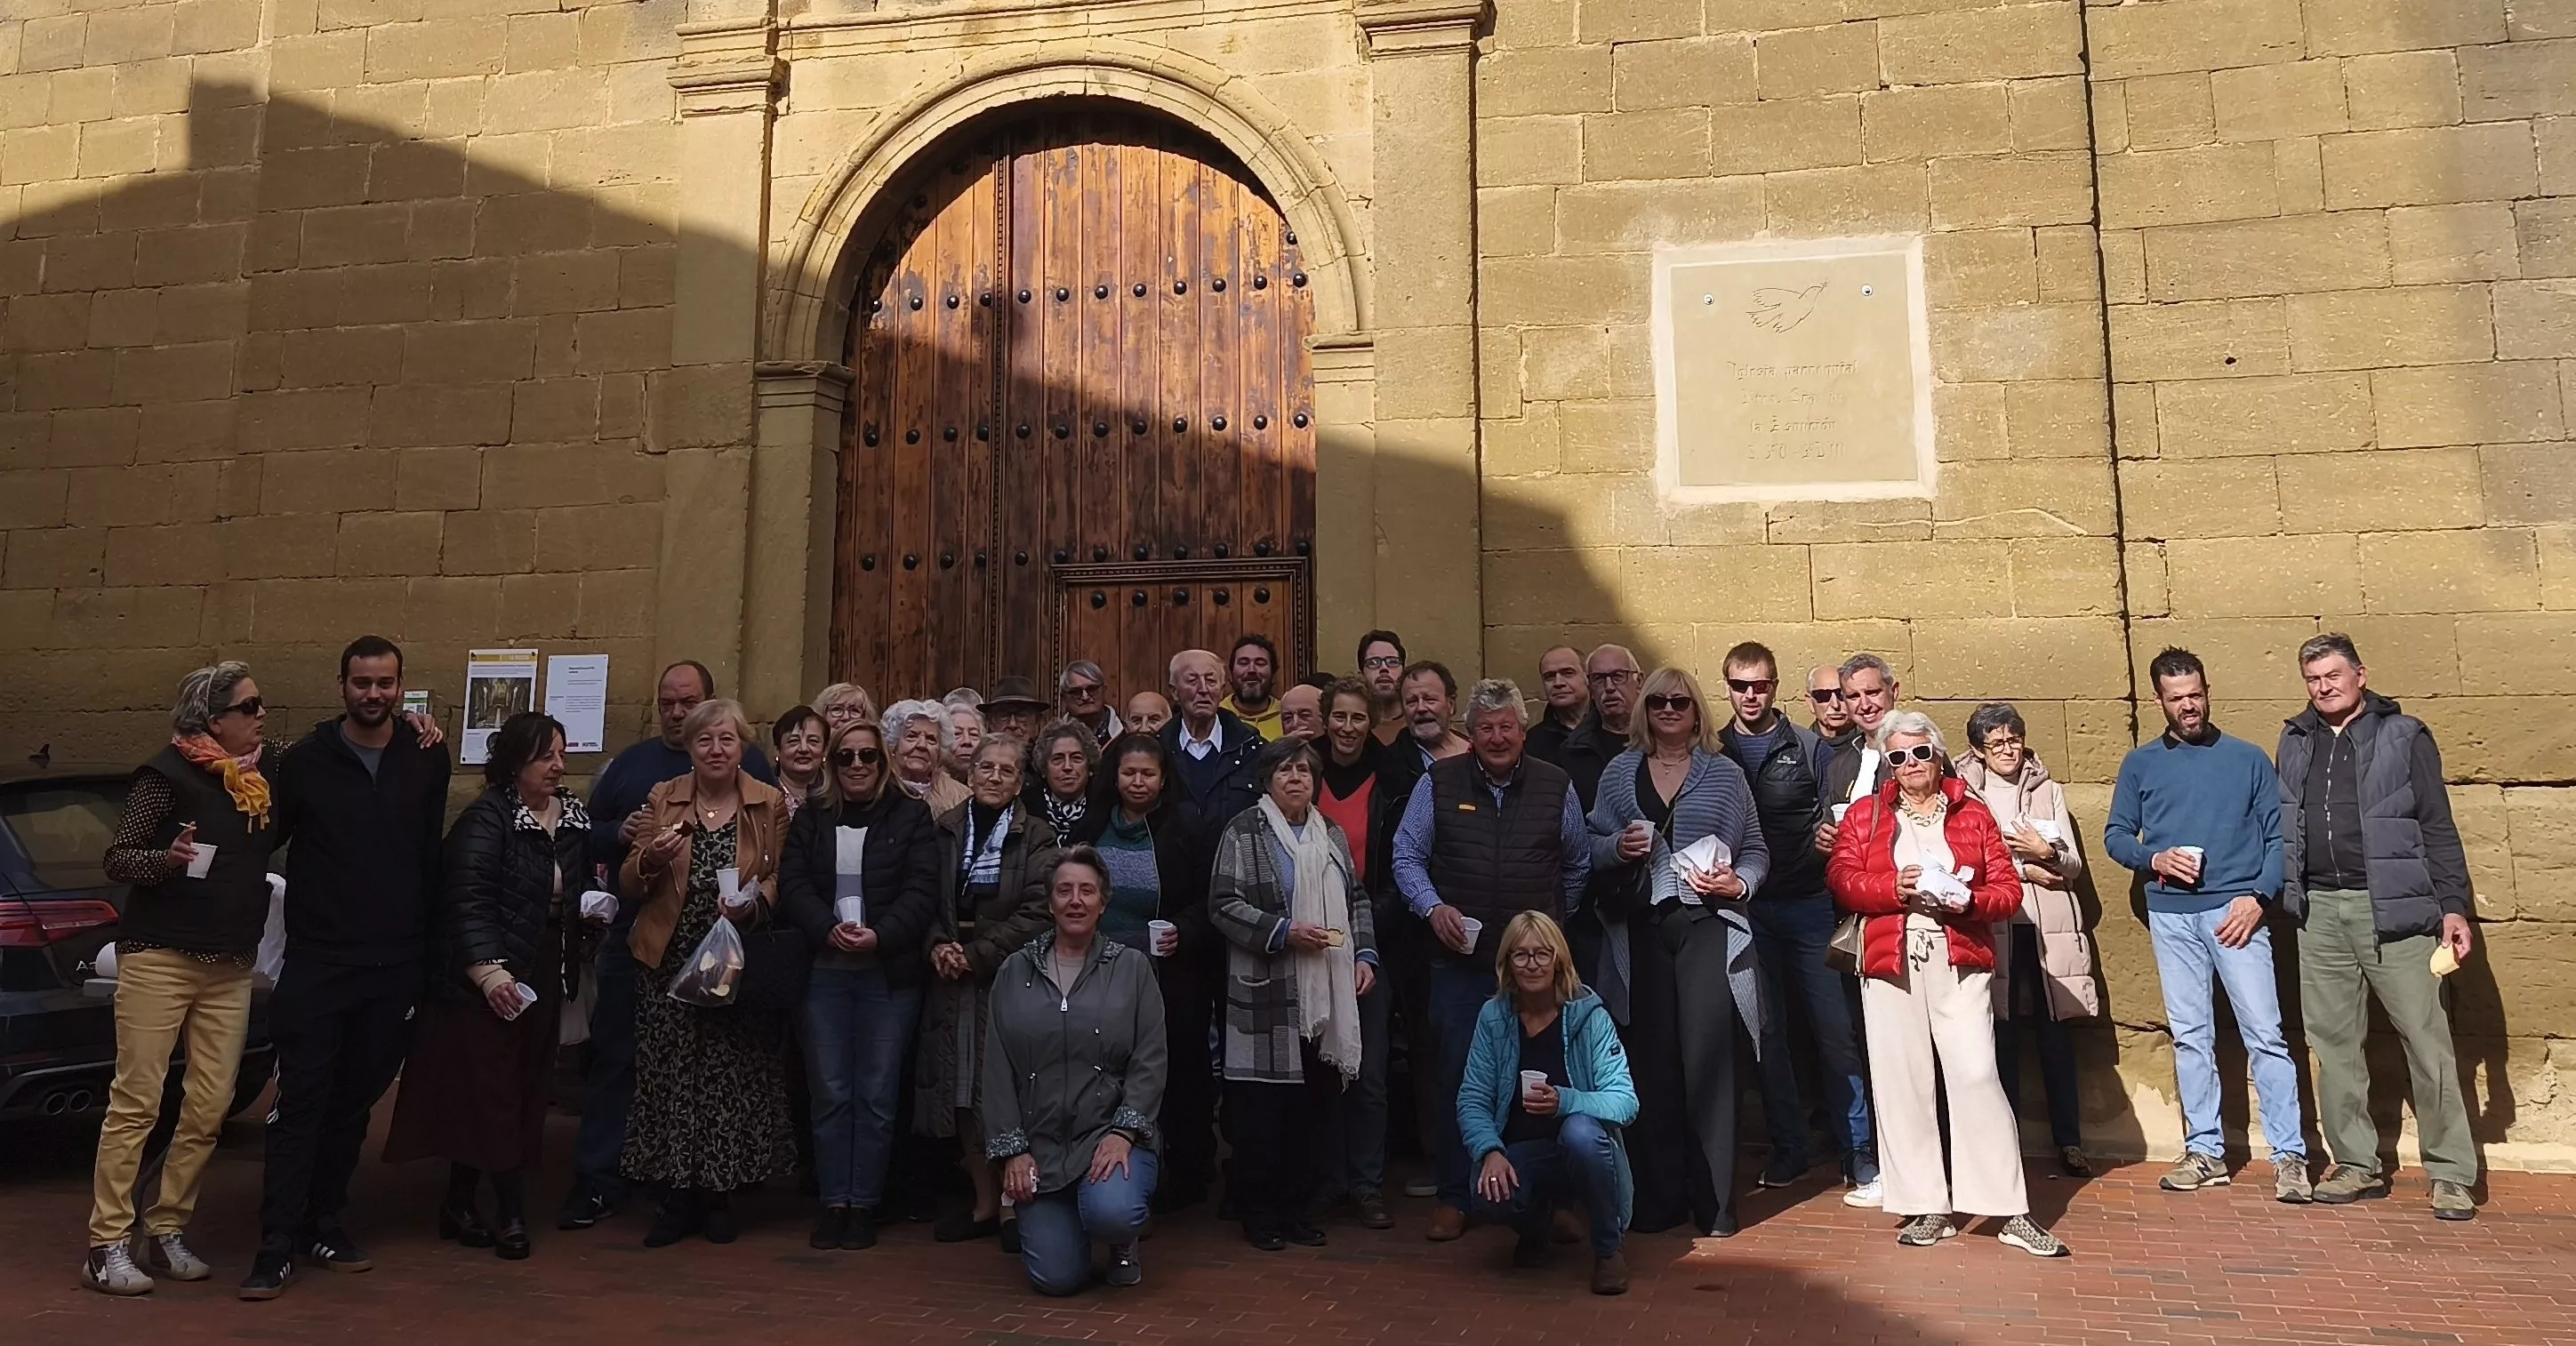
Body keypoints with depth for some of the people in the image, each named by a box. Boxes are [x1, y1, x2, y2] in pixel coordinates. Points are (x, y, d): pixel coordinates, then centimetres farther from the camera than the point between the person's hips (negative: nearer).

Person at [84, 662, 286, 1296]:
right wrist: (165, 857, -28)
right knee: (136, 1103, -3)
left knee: (209, 1108, 5)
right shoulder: (169, 773, -7)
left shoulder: (268, 768, 8)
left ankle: (166, 1232, 17)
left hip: (230, 967, 5)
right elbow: (115, 860, -4)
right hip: (159, 957, -5)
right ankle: (108, 1244, 4)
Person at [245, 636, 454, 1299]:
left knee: (354, 1103, 12)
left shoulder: (428, 761, 3)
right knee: (301, 1102, -2)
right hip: (317, 962, -2)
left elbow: (431, 856, 7)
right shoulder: (304, 761, -2)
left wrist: (424, 945, 5)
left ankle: (324, 1223, 25)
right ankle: (277, 1244, 4)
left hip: (395, 968, 2)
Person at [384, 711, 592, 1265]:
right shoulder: (486, 818, -11)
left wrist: (593, 912, 3)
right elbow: (468, 899, -18)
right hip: (486, 981, -7)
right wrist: (488, 969, -24)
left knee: (523, 1092, 10)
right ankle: (511, 1214, 5)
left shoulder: (575, 816, 10)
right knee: (491, 1094, -3)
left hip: (545, 981, 7)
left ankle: (461, 1205, 23)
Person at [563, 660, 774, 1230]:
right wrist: (621, 832, -7)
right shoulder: (630, 763, 13)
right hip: (634, 933, 3)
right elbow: (588, 837, 14)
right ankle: (597, 1180, 15)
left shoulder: (747, 762, 3)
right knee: (614, 1055, 5)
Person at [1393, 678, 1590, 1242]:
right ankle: (1455, 1199, 16)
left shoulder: (1556, 787, 6)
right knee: (1456, 1078, 4)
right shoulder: (1439, 783, 2)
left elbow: (1579, 865, 17)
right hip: (1460, 958, -1)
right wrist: (1434, 907, -8)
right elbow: (1406, 856, 5)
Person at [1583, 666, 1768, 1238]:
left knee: (1708, 1058, -5)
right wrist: (1619, 848, -8)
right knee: (1651, 1061, 1)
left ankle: (1714, 1201, 5)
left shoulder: (1724, 774, 9)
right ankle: (1659, 1197, 11)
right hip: (1642, 929, 1)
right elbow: (1592, 850, 12)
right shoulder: (1620, 772, 12)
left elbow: (1757, 851, 10)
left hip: (1707, 927, -1)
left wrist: (1738, 883, -8)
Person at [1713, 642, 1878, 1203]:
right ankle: (1788, 1148, 20)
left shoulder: (1808, 748, 3)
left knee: (1835, 1030, -1)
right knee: (1766, 1031, 8)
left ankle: (1860, 1155, 7)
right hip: (1745, 909, 2)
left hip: (1808, 904, -2)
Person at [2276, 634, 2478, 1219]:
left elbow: (2438, 828, -2)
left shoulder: (2404, 738, 1)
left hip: (2395, 909, -4)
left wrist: (2453, 906, -8)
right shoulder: (2296, 742, 12)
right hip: (2320, 911, 4)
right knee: (2332, 1043, 7)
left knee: (2427, 1041, -1)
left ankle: (2451, 1174, 8)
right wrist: (2283, 897, 9)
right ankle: (2356, 1164, 17)